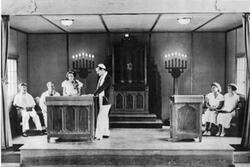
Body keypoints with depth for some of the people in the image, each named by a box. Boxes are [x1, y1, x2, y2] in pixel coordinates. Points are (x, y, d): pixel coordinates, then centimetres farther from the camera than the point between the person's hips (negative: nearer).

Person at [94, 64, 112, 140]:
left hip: (105, 101, -9)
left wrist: (94, 94, -26)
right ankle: (106, 133, 23)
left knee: (100, 117, -10)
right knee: (104, 117, 14)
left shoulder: (108, 78, -14)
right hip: (101, 100, 9)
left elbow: (102, 87, -23)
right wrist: (95, 94, 3)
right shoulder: (101, 77, 13)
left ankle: (98, 135, -7)